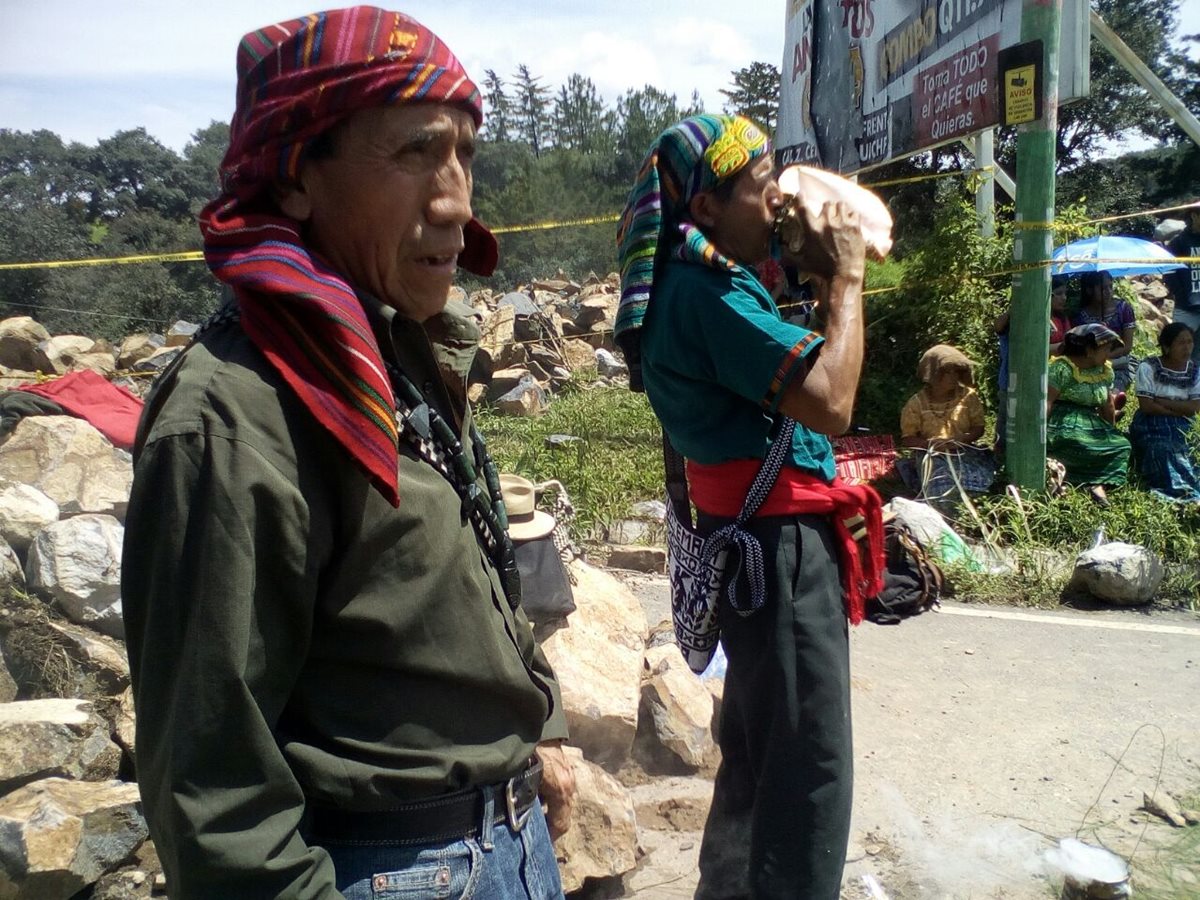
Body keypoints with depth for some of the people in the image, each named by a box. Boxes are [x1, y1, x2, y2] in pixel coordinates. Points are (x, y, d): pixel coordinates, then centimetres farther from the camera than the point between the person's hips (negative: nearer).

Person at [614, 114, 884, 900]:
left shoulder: (700, 282, 12)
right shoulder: (708, 291, -20)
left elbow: (784, 364, 19)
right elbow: (830, 402, -26)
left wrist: (814, 274, 9)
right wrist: (844, 281, -13)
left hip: (761, 540, 11)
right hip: (779, 547, -11)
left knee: (755, 750, 22)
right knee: (810, 770, -1)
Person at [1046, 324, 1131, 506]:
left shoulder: (1106, 370, 11)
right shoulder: (1063, 367, -12)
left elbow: (1108, 405, 20)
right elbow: (1047, 401, -18)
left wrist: (1111, 432, 24)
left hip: (1092, 425, 8)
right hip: (1064, 424, -7)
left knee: (1121, 445, -14)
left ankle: (1097, 484, -27)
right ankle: (1095, 482, -20)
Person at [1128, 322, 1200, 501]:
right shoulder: (1148, 368, -4)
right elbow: (1146, 406, -11)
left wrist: (1161, 401, -11)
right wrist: (1179, 410, -9)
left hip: (1181, 427, 3)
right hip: (1151, 424, -3)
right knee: (1160, 450, -32)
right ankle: (1184, 492, -48)